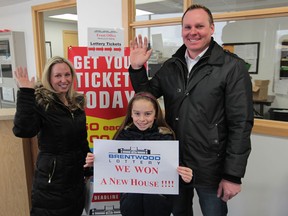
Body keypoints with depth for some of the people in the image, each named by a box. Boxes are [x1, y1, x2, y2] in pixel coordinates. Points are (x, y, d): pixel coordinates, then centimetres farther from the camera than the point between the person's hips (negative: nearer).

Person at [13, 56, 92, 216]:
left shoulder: (77, 102, 4)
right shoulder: (40, 101, -15)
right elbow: (23, 130, -33)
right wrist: (25, 93, -34)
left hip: (76, 175, 6)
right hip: (51, 178, -6)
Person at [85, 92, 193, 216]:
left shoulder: (166, 137, -5)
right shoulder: (123, 135, -1)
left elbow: (175, 169, -3)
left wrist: (184, 176, -23)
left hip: (159, 198, -1)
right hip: (130, 197, 1)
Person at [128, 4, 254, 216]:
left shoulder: (233, 67, -12)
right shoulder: (171, 66, 2)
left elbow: (241, 124, -13)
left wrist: (233, 175, -14)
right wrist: (137, 68, -5)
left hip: (211, 169, -4)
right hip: (174, 164, 5)